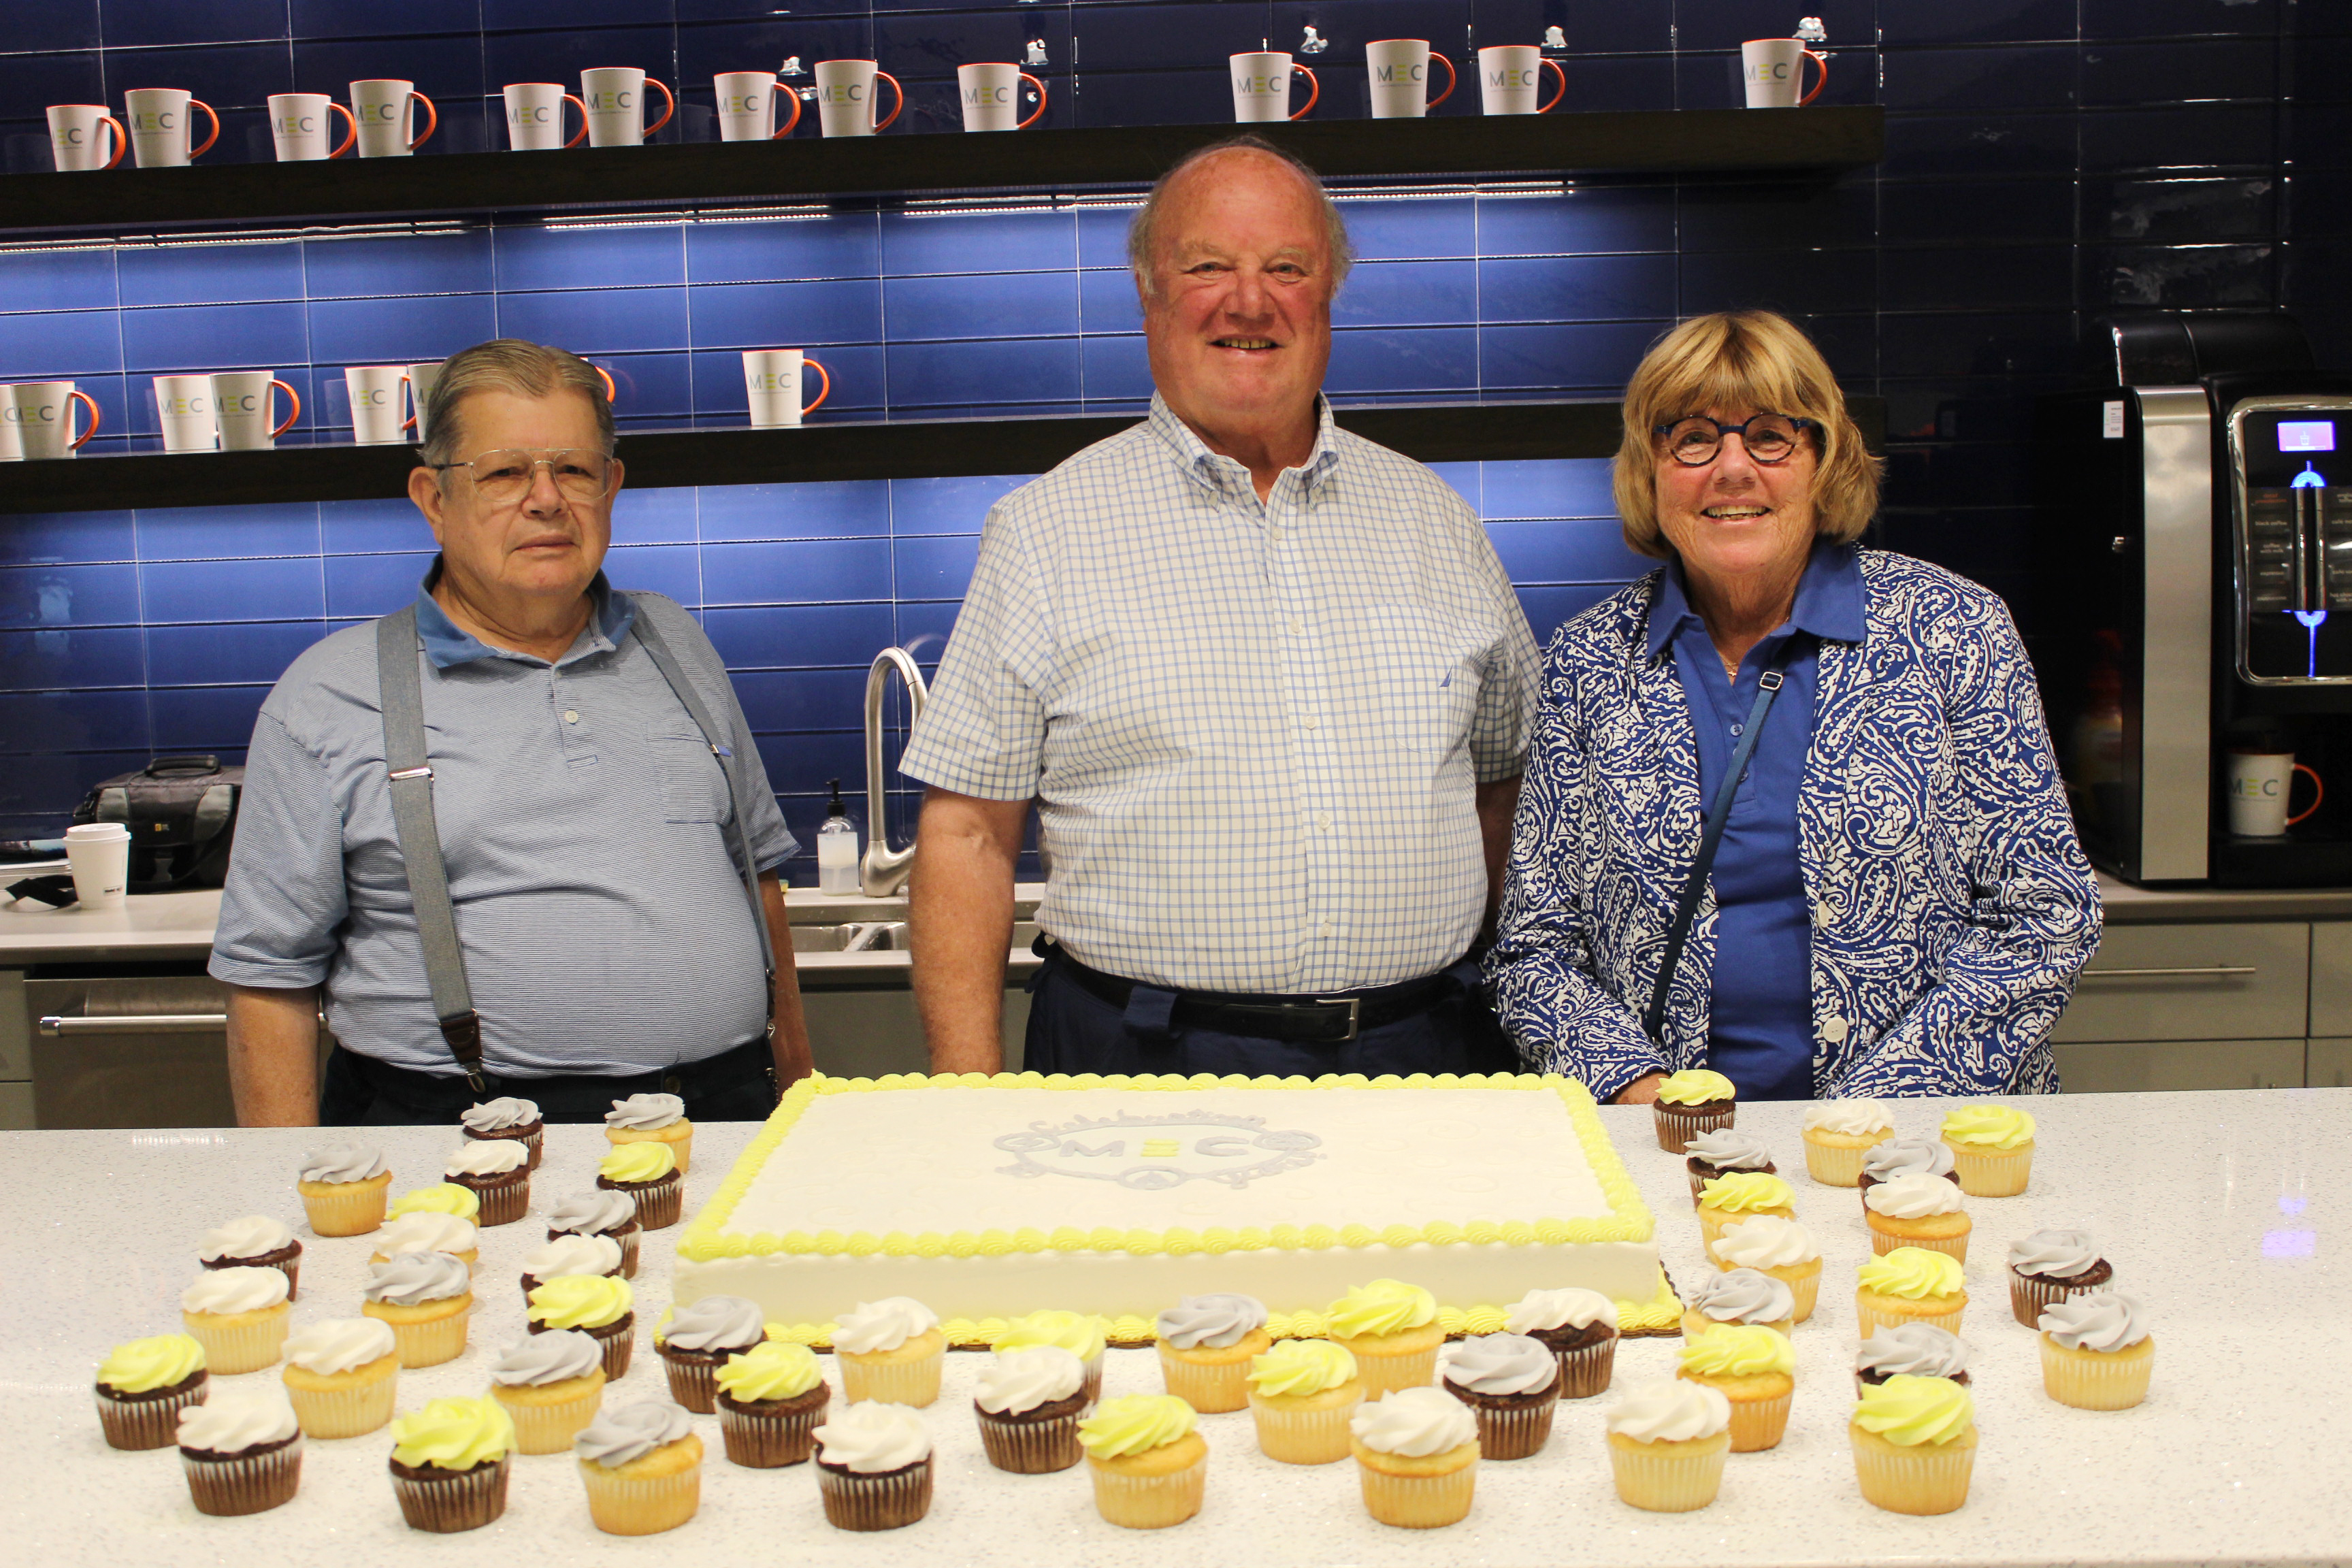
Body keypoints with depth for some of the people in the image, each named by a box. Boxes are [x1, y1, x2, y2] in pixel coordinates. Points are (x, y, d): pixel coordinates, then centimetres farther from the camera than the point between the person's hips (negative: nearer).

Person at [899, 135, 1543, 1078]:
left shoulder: (1432, 519, 13)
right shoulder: (1046, 531, 2)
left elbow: (1506, 781, 21)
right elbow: (965, 834, 0)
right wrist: (970, 1106, -7)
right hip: (1145, 1066, -3)